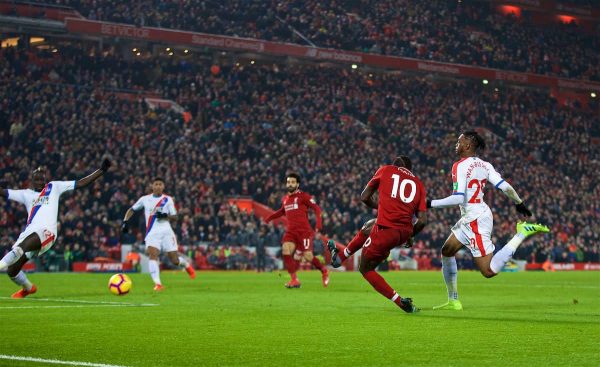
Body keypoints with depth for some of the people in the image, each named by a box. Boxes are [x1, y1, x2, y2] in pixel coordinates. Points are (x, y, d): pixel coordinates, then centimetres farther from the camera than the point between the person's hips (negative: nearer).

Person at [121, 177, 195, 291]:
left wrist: (165, 216, -16)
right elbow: (131, 210, 20)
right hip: (152, 233, 0)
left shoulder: (168, 199, 6)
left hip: (166, 232, 0)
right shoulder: (145, 199, 9)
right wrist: (125, 221, 3)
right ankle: (157, 284, -31)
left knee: (175, 260, 0)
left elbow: (175, 218, 5)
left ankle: (187, 265, 36)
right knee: (152, 255, -25)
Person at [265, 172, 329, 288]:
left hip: (304, 231, -5)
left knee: (308, 256, -11)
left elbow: (316, 208, -5)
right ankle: (294, 280, -13)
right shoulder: (285, 199, 15)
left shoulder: (303, 196, -3)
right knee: (285, 250, -19)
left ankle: (324, 271, 20)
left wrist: (318, 224, -18)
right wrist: (270, 218, 24)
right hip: (290, 231, 5)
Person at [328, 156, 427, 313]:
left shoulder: (386, 170, 8)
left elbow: (364, 197, 11)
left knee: (365, 268, 15)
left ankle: (400, 301, 5)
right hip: (405, 232, 5)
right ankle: (340, 256, 50)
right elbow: (422, 220, 3)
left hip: (386, 229, -5)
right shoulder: (419, 184, 13)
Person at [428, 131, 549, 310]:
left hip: (475, 220, -9)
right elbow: (505, 186, 3)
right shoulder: (484, 165, 7)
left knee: (489, 271, -8)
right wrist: (519, 203, 20)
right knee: (447, 252, 17)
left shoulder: (460, 166, -14)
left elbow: (458, 198, -22)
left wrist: (431, 203, -14)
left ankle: (523, 233, -11)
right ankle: (453, 301, 20)